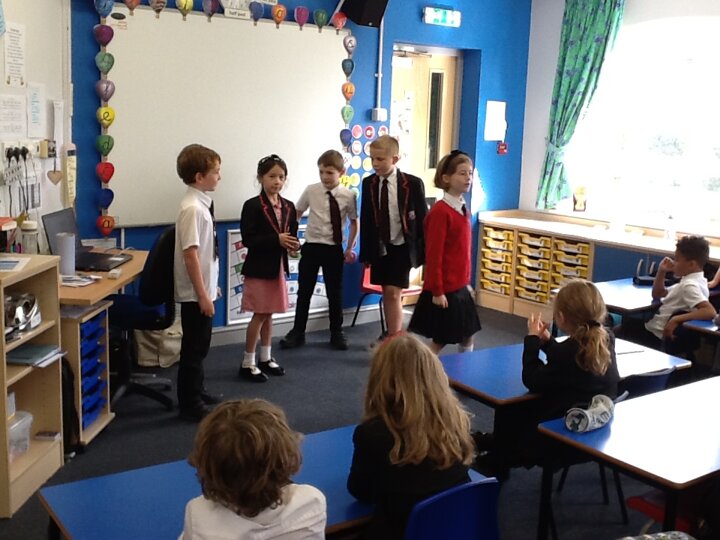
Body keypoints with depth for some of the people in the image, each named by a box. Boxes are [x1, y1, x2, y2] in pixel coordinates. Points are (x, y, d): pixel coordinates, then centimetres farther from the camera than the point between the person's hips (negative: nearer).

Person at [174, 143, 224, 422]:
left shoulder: (201, 204, 8)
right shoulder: (193, 209, -22)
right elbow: (191, 254, -24)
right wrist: (202, 295, -22)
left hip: (204, 289, 9)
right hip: (196, 293, -9)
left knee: (200, 345, 21)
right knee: (193, 347, 3)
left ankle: (197, 392, 36)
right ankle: (190, 404, 15)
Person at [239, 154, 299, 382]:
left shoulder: (288, 207, 7)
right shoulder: (252, 206, -13)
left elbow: (292, 234, 14)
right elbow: (248, 239, -19)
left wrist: (294, 244, -10)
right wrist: (276, 239, -27)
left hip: (278, 266, 6)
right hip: (259, 267, -6)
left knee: (269, 314, 15)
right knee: (260, 315, -2)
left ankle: (266, 358, 26)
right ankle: (248, 363, 9)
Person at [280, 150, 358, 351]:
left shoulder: (348, 196, -6)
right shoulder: (311, 191, -5)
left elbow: (354, 222, 5)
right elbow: (296, 215, 5)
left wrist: (350, 248, 1)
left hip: (334, 249, 0)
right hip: (311, 246, 0)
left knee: (335, 292, 10)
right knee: (304, 291, 8)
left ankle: (336, 333, 25)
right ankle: (297, 332, 20)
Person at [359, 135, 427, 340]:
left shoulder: (413, 184, -10)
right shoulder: (368, 184, 1)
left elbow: (422, 219, -5)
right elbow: (365, 220, 6)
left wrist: (424, 253, -6)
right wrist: (365, 252, 6)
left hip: (402, 247, -4)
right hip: (379, 247, 4)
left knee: (393, 293, -11)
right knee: (386, 294, 12)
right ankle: (393, 335, 26)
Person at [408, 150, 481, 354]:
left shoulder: (463, 209, 8)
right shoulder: (440, 211, -19)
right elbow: (433, 255, -19)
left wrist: (466, 282, 17)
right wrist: (437, 291, -19)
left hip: (460, 287, 9)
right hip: (444, 289, -9)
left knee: (467, 337, 16)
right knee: (440, 340, 2)